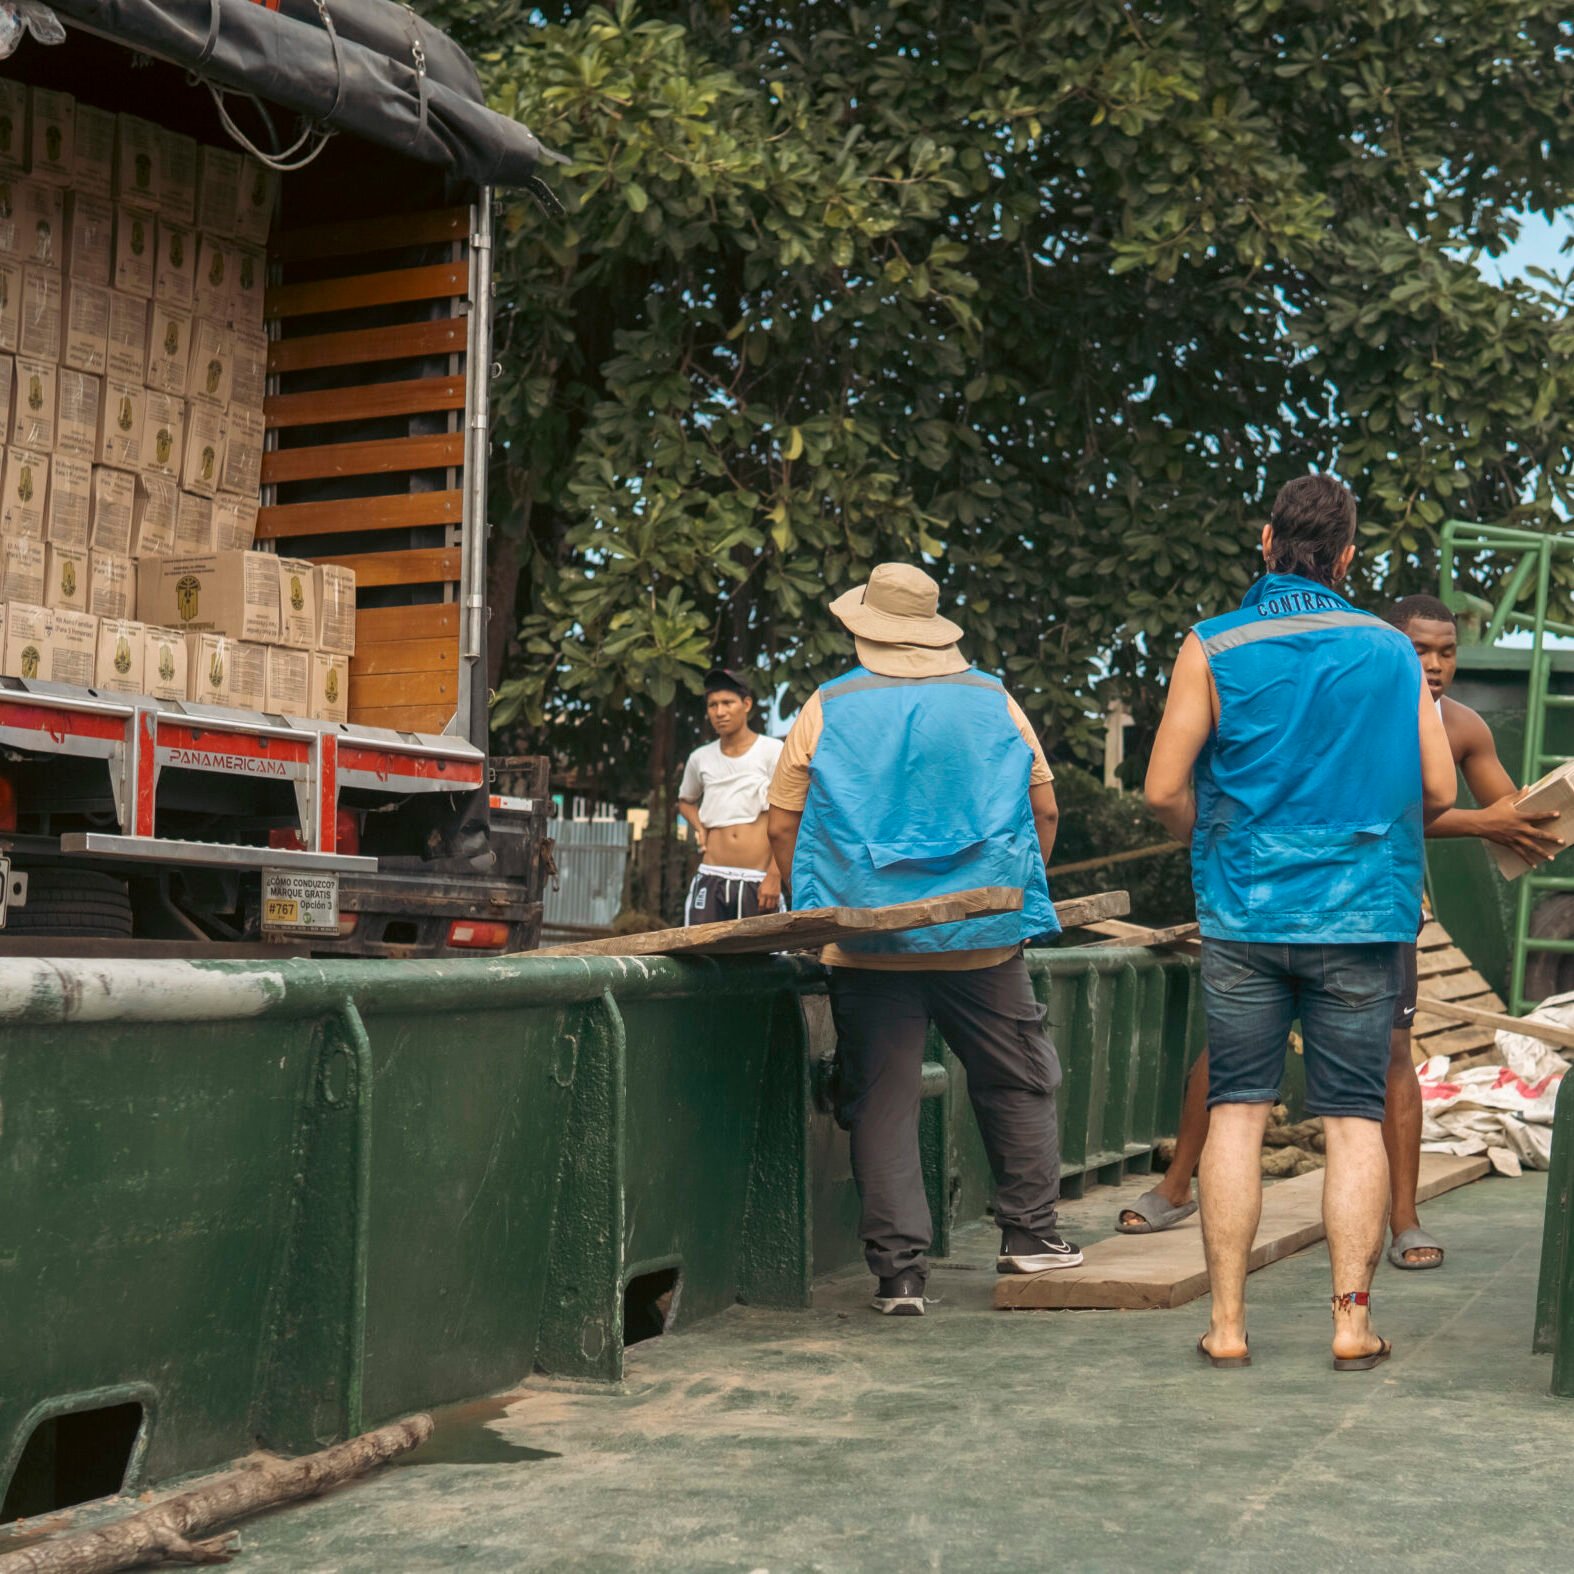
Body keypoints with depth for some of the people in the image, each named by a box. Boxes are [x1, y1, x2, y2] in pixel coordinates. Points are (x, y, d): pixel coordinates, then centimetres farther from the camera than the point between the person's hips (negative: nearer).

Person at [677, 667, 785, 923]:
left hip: (758, 881, -3)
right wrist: (700, 830, 10)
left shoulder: (772, 751, -3)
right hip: (711, 879, 3)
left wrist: (774, 876, -12)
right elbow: (686, 801, 31)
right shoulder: (700, 759, 10)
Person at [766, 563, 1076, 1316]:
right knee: (1016, 1086, 16)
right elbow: (1044, 813, 10)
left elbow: (782, 827, 4)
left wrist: (816, 909, 16)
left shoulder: (828, 709, 2)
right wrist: (1015, 888, 23)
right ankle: (1029, 1232, 21)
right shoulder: (993, 702, 6)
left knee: (882, 1105, 3)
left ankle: (899, 1269, 1)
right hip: (982, 939, 1)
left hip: (869, 944, -1)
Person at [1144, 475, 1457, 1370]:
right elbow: (1439, 790, 3)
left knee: (1238, 1111, 4)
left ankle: (1228, 1322, 5)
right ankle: (1353, 1320, 3)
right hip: (1363, 918, 1)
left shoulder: (1214, 650, -2)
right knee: (1354, 1118, 5)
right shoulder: (1392, 652, 3)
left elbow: (1165, 790, -4)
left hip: (1245, 916, 0)